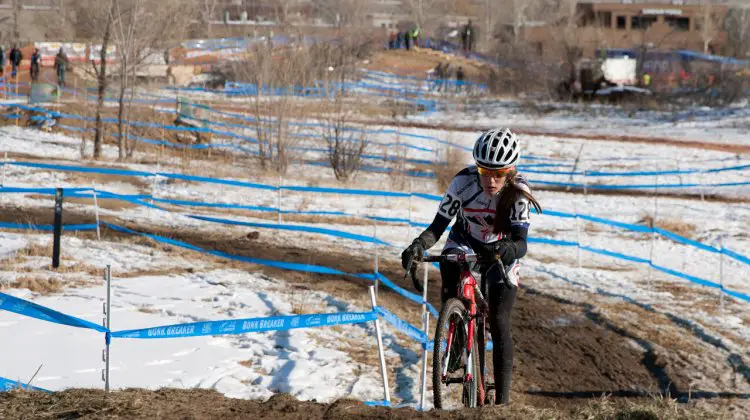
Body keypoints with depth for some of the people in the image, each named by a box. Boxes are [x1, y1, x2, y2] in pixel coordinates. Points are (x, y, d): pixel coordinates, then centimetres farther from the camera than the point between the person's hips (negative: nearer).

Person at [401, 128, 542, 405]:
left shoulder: (518, 192, -29)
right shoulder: (464, 183, -28)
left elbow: (521, 243, -34)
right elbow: (438, 226, -25)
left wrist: (506, 249, -57)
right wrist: (419, 245, -45)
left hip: (501, 251, -1)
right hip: (464, 242, 1)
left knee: (499, 322, -13)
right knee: (450, 265, -34)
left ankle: (502, 399, -7)